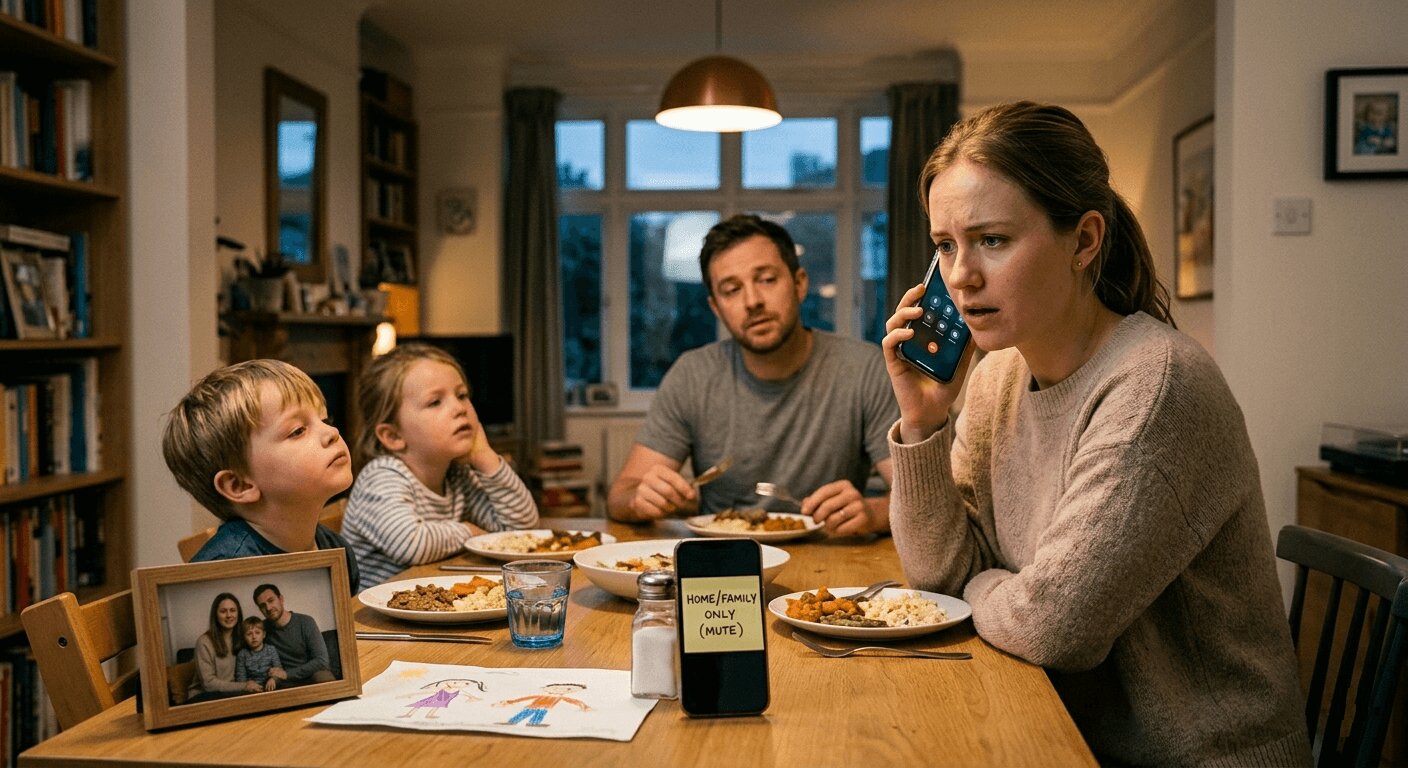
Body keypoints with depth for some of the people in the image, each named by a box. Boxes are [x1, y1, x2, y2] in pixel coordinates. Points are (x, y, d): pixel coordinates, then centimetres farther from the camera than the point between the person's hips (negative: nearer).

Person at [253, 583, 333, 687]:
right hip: (287, 684, 3)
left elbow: (321, 660, -10)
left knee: (324, 678, -37)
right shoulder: (263, 629, 5)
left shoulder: (305, 622, -4)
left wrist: (287, 674, -17)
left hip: (312, 675, -3)